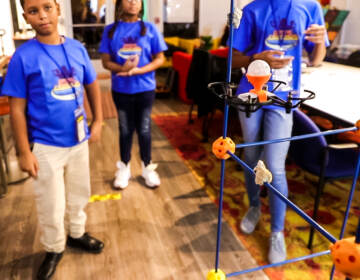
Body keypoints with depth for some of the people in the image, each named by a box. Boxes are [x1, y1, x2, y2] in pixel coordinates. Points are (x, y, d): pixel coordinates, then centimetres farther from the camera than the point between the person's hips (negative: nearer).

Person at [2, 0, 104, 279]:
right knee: (51, 206, 11)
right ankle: (54, 249, 36)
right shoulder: (23, 56, -13)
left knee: (79, 194, 21)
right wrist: (24, 152, -11)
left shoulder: (77, 48, -2)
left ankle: (76, 234, 46)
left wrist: (98, 121, 4)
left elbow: (92, 86, 9)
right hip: (46, 146, -3)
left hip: (78, 139, 4)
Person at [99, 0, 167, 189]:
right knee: (125, 130, 12)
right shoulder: (110, 30, 0)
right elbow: (106, 62, -1)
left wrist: (138, 71, -18)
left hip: (145, 89, -1)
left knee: (144, 129, 8)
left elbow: (159, 59, -4)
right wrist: (122, 68, -22)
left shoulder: (149, 28, -2)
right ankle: (124, 168, 28)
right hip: (121, 90, 1)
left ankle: (147, 167, 26)